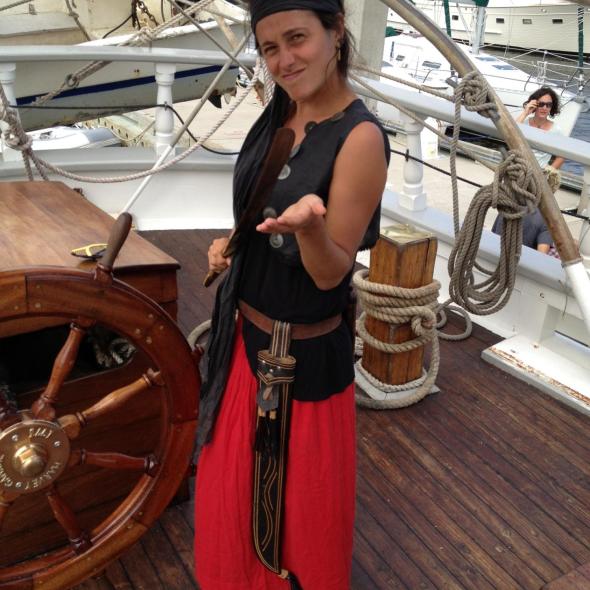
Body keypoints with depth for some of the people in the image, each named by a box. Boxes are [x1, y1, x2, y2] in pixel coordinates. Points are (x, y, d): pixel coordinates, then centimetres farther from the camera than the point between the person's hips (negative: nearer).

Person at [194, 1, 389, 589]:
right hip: (244, 330, 8)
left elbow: (331, 272, -21)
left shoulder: (360, 136, -22)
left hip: (305, 351, -7)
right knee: (235, 475, 25)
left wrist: (307, 225, -41)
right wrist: (228, 245, -1)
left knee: (303, 490, 17)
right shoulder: (279, 115, 0)